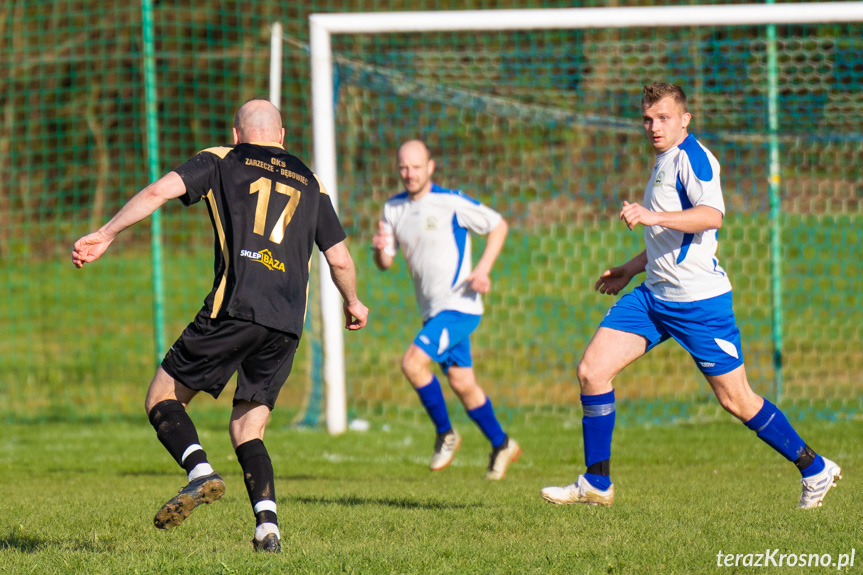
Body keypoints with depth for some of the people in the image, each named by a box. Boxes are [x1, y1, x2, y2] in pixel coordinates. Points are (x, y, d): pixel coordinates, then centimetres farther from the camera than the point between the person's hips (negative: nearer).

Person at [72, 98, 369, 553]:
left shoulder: (221, 161, 12)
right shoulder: (310, 183, 22)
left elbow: (160, 191, -2)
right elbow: (340, 261, 23)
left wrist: (105, 235, 3)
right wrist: (353, 304, 42)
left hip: (235, 308, -4)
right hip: (287, 326, 4)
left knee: (162, 399, 7)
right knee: (248, 432, 13)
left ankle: (201, 472, -20)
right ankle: (268, 527, -9)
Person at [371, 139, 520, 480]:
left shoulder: (451, 203, -12)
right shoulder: (393, 208, 7)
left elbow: (498, 226, -3)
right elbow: (385, 263, 11)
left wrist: (483, 268, -14)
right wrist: (379, 249, -13)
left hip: (459, 305, -7)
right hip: (433, 310, 7)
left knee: (412, 363, -20)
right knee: (462, 384, 10)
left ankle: (445, 434, -3)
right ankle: (501, 446, 26)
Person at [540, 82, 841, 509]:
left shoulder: (692, 156, -12)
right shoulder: (665, 161, 18)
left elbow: (711, 216, -29)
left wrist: (653, 216, -39)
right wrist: (632, 268, 33)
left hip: (699, 299, -9)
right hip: (653, 295, 9)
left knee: (736, 401, -3)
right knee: (591, 370, -4)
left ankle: (816, 470, 14)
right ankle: (596, 484, 3)